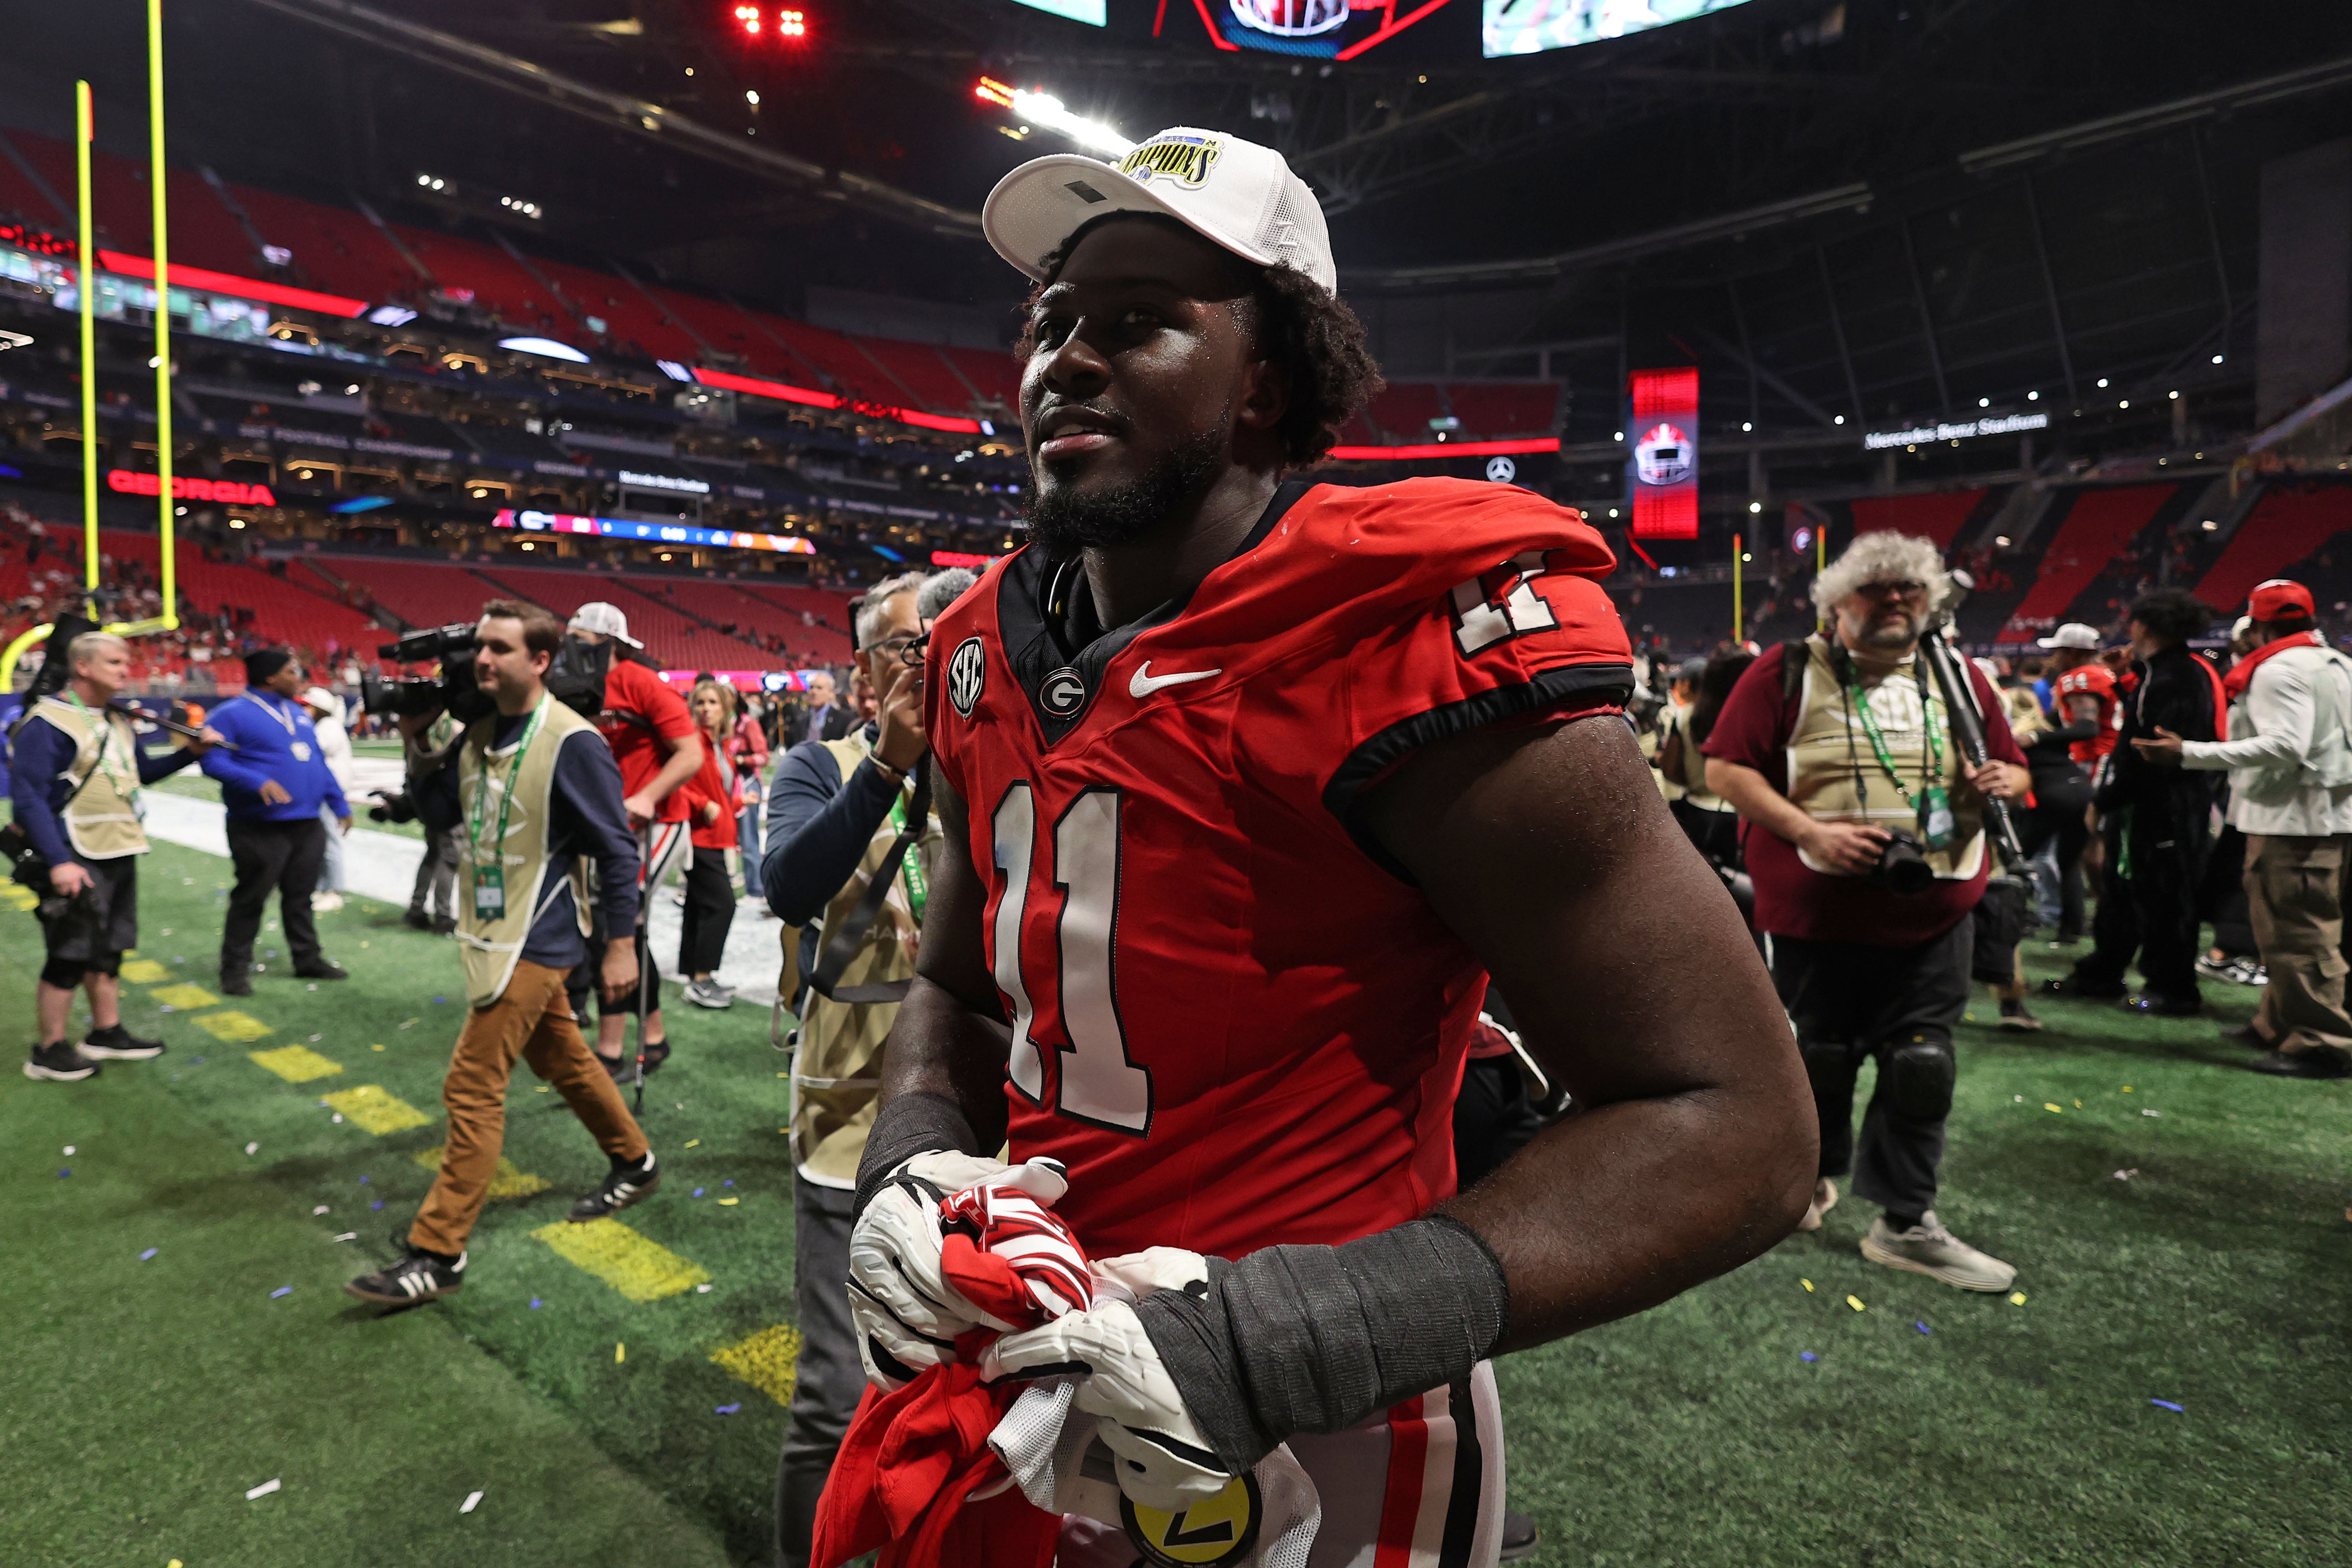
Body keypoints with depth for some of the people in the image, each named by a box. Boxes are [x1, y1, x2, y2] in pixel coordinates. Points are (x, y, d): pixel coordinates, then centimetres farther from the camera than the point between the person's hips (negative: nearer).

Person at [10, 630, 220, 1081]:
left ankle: (107, 1033, 28)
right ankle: (49, 1051, 12)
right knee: (68, 957, -1)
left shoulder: (118, 721, 13)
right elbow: (28, 797, -17)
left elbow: (142, 771, 26)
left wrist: (190, 752, 8)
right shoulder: (47, 721, -13)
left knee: (108, 951, 16)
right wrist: (58, 862, -23)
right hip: (76, 863, -8)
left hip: (118, 855, 8)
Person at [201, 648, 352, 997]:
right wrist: (258, 782, -29)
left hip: (308, 824, 6)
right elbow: (213, 761, -16)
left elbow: (318, 763, 21)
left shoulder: (299, 713, 16)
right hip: (262, 829, -6)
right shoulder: (232, 714, -6)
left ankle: (308, 959, 21)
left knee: (300, 896, 13)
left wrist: (340, 805, 20)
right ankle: (236, 969, 12)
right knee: (250, 899, 2)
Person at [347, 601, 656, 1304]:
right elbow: (444, 815, 14)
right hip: (495, 931, 9)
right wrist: (418, 745, 0)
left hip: (536, 941, -9)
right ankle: (634, 1162, 39)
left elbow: (617, 847, -16)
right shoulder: (477, 732, 5)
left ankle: (438, 1253, 5)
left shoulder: (571, 743, -19)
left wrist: (621, 946, -14)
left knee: (473, 1086, -6)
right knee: (561, 1057, 21)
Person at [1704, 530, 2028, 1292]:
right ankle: (1813, 1174, 36)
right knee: (1819, 1058, 11)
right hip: (1818, 909, -3)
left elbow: (2012, 765, 22)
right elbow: (1726, 767, -8)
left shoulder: (1960, 679, 11)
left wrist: (2001, 782, -4)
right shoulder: (1789, 672, -3)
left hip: (1933, 914, 3)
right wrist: (1811, 832, -18)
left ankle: (1907, 1223, 17)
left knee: (1921, 1067, 4)